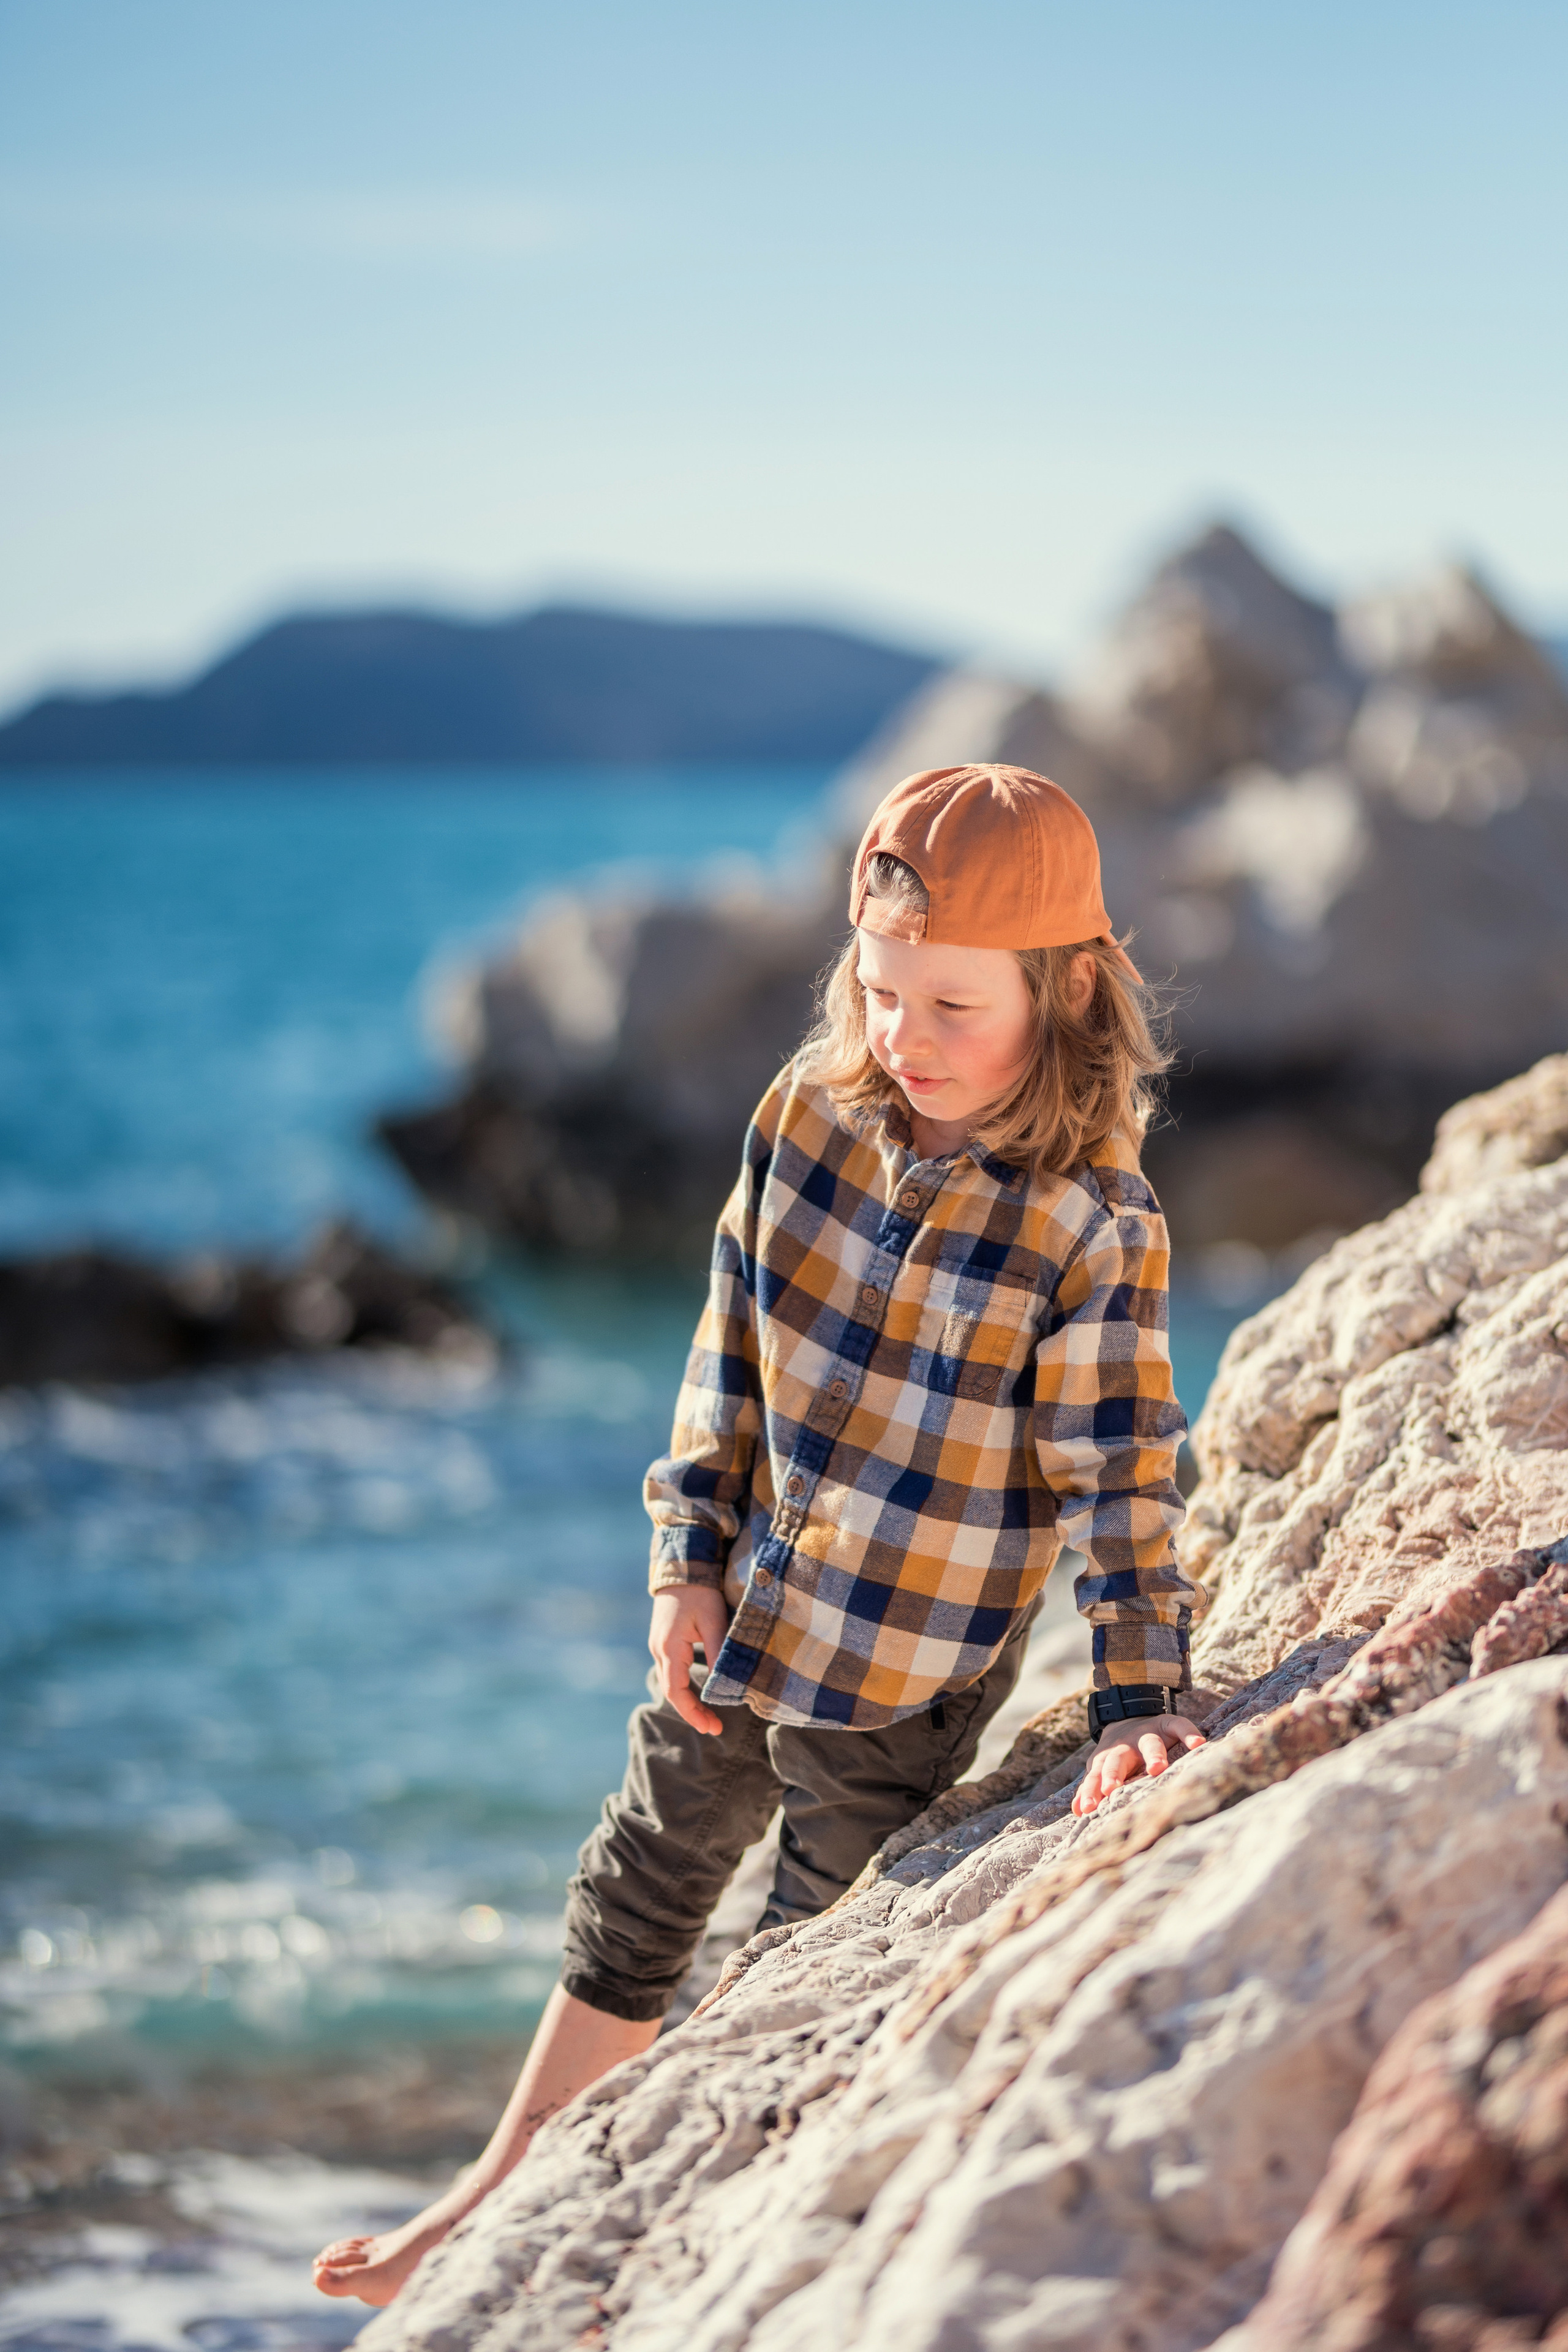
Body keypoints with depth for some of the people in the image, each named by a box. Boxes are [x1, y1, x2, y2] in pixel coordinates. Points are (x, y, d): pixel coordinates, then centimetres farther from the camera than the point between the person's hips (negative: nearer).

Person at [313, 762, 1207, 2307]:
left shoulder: (1095, 1230, -21)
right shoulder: (808, 1111, -7)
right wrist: (690, 1560, 1)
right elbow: (731, 1351, 2)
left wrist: (1137, 1702, -26)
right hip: (740, 1617, 5)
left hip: (902, 1678, -5)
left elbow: (1119, 1478, -20)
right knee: (634, 1907, 20)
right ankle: (514, 2192, 38)